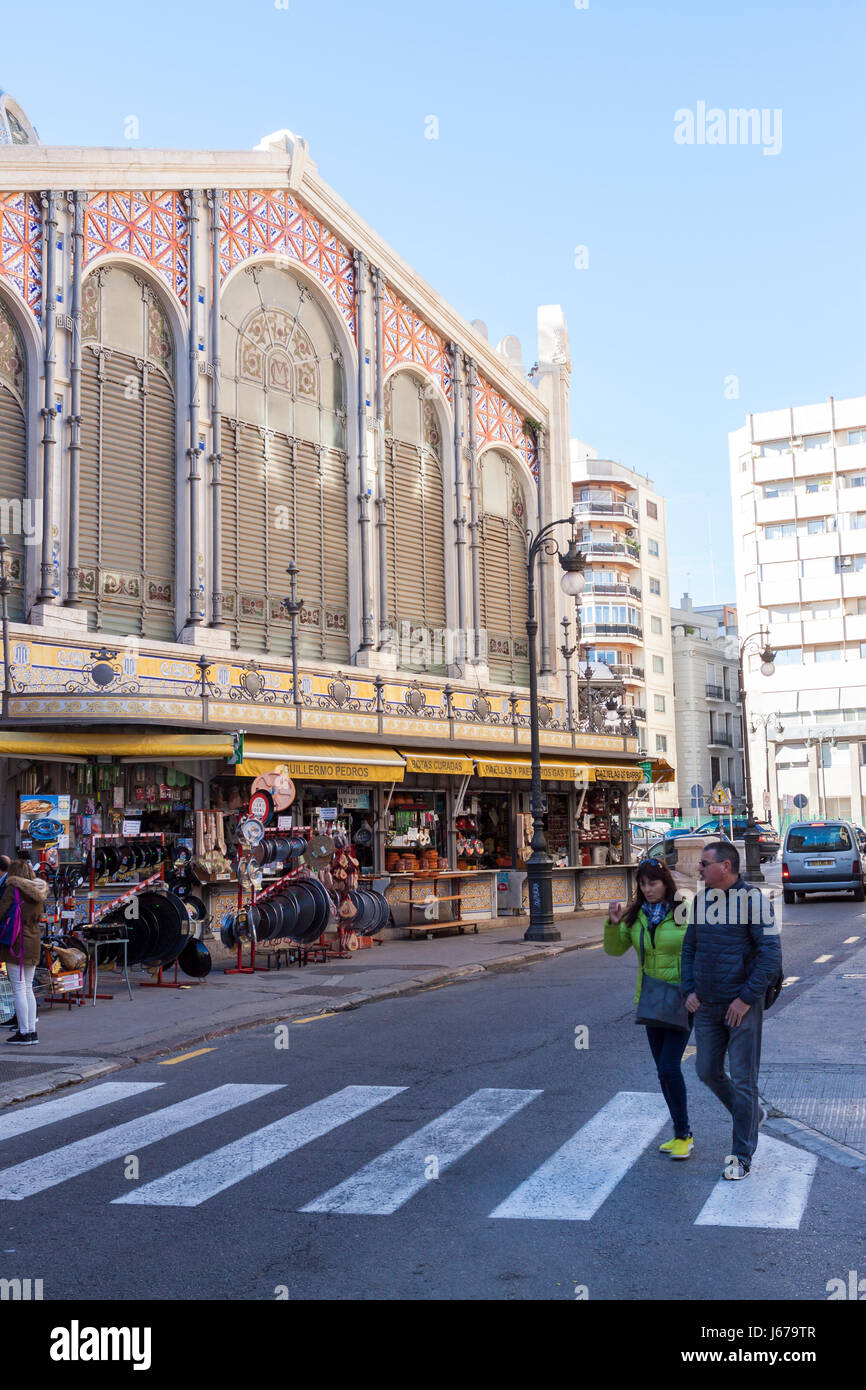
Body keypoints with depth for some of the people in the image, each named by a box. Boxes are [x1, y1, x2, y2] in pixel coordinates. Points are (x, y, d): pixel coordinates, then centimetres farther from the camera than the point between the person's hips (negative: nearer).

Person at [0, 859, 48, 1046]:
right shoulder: (39, 892, 10)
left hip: (16, 944, -7)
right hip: (34, 943, 7)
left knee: (18, 989, -2)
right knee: (28, 989, 13)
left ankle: (24, 1033, -2)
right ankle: (32, 1031, 15)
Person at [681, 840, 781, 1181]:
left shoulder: (753, 899, -12)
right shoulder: (700, 901, 7)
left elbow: (771, 953, -15)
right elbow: (689, 947, 16)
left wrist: (746, 998, -17)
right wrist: (688, 990, 5)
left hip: (742, 1007, -6)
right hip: (706, 1007, 6)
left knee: (742, 1079, -1)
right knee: (708, 1071, 12)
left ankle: (742, 1157, 11)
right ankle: (752, 1114, 37)